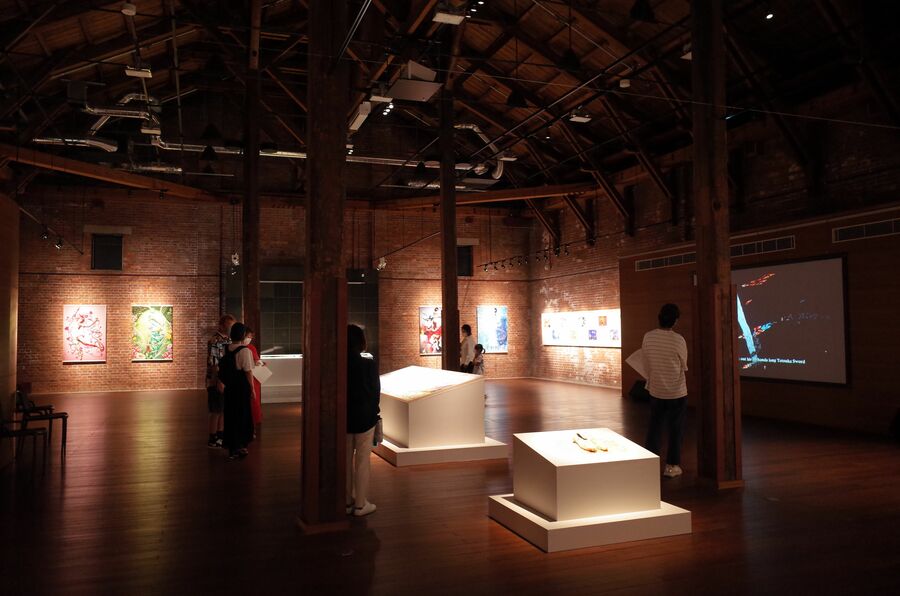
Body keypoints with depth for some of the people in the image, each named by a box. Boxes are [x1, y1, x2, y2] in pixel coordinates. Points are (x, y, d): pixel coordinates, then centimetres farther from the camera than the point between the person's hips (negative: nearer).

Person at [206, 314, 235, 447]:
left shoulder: (228, 340, 11)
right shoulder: (214, 341, -16)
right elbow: (213, 364, -20)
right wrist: (219, 381, -21)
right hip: (216, 382, -8)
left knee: (223, 410, 14)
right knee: (216, 411, 0)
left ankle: (220, 436, 25)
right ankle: (213, 439, 10)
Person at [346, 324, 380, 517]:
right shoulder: (368, 364, -14)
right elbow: (376, 391, -7)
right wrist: (374, 411, 9)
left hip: (343, 417, 4)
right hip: (364, 417, -3)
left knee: (346, 460, 14)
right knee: (362, 461, 5)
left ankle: (347, 501, 23)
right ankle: (360, 504, 10)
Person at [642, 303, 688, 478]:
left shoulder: (648, 337, -9)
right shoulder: (678, 340, -17)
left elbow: (646, 366, 1)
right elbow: (684, 366, -4)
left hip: (655, 390, 3)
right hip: (677, 392, -3)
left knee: (654, 427, 14)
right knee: (675, 429, 9)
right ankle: (672, 466, 15)